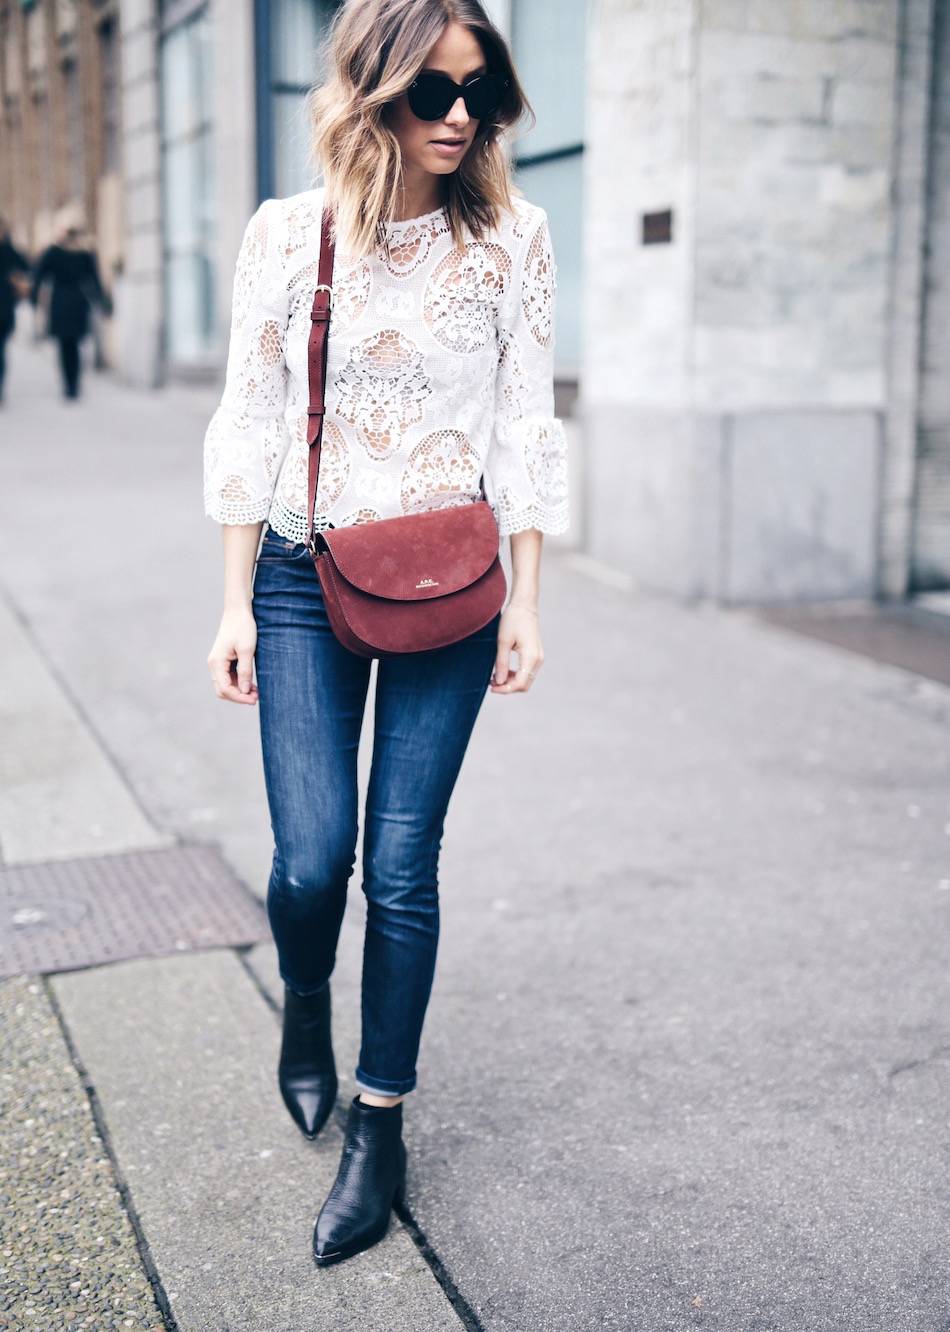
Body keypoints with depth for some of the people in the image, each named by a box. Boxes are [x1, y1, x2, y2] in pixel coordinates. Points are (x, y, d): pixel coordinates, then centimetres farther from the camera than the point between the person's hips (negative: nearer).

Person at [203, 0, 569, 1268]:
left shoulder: (512, 234, -1)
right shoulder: (288, 234, -1)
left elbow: (528, 426, 1)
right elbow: (249, 424, 2)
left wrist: (526, 603, -2)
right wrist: (237, 604, 0)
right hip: (304, 582, 0)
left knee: (402, 867, 1)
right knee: (310, 861, -4)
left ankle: (378, 1128, 19)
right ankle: (304, 1001, 33)